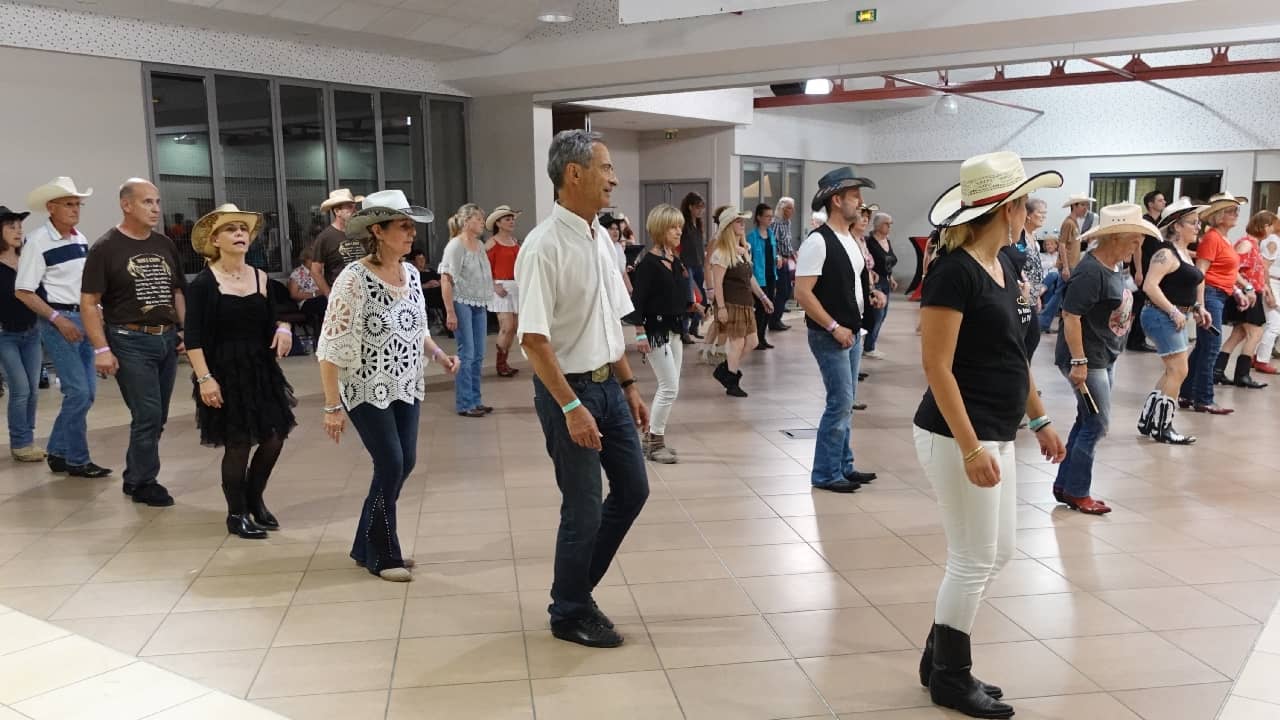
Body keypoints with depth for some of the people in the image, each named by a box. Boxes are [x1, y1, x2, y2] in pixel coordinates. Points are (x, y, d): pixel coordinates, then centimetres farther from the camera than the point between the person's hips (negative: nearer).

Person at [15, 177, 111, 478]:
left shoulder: (81, 239, 10)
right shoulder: (38, 241, -11)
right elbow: (23, 291, -12)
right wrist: (58, 319, -17)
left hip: (84, 318, 7)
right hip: (58, 321, -7)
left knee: (87, 391, 9)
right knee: (78, 391, -9)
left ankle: (58, 452, 23)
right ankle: (77, 460, 4)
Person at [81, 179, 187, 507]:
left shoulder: (165, 245, 11)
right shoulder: (106, 248, -6)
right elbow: (89, 303, -8)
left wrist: (186, 331, 8)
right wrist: (101, 349, -15)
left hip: (167, 340, 6)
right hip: (131, 342, -6)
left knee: (157, 418, 10)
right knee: (148, 415, -7)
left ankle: (134, 478, 26)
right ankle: (145, 483, 10)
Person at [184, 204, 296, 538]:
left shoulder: (261, 278, 5)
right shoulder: (203, 283, -9)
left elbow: (271, 319, 14)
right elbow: (193, 337, -11)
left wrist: (283, 329, -9)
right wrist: (204, 378, -18)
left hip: (261, 368, 5)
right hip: (225, 372, -5)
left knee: (274, 437, 5)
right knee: (238, 444, 0)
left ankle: (254, 498, 29)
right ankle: (236, 514, 18)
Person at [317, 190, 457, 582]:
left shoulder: (411, 273, 2)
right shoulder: (353, 279, -19)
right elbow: (331, 348, -18)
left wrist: (440, 355, 0)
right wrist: (332, 406, -19)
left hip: (406, 386, 7)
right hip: (367, 389, -7)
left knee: (405, 463, 9)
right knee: (390, 465, -7)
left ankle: (368, 546, 28)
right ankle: (383, 556, 14)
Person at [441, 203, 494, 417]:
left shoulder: (479, 245, 12)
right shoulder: (455, 245, -10)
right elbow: (446, 280, -14)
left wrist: (485, 302, 10)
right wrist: (450, 312, -18)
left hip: (479, 305, 7)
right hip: (462, 303, -7)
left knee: (478, 355, 9)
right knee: (467, 354, -4)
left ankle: (475, 400, 19)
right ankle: (464, 404, 4)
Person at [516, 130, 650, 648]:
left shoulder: (601, 237, 8)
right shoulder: (545, 246, -19)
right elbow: (533, 338, -22)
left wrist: (629, 385, 14)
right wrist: (572, 407, -23)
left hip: (609, 385, 9)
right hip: (568, 390, -8)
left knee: (632, 489, 15)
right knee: (584, 509, 2)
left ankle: (578, 587, 33)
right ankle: (569, 613, 25)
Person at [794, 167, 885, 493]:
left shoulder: (851, 240, 12)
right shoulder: (818, 242, -16)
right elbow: (803, 293, -20)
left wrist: (872, 294, 5)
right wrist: (835, 328, -20)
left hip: (852, 332, 9)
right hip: (829, 335, -9)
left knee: (845, 402, 15)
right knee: (840, 403, -7)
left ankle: (843, 467, 25)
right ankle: (825, 474, 4)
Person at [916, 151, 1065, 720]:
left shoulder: (1002, 265, 10)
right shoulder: (954, 270, -18)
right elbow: (936, 366, -21)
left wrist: (1040, 420, 19)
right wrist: (971, 448, -24)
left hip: (995, 435, 9)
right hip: (958, 438, -9)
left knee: (995, 554, 17)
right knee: (973, 561, 2)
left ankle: (939, 659, 31)